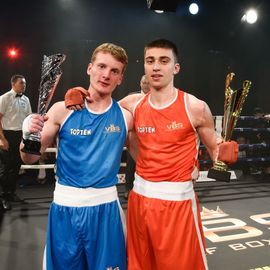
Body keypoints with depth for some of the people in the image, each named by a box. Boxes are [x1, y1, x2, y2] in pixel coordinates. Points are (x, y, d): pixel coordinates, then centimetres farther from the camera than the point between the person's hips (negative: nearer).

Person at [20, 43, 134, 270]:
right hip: (65, 206, 0)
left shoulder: (124, 117, -3)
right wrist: (28, 136, -20)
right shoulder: (62, 110, -6)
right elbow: (29, 159, -2)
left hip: (105, 207, 0)